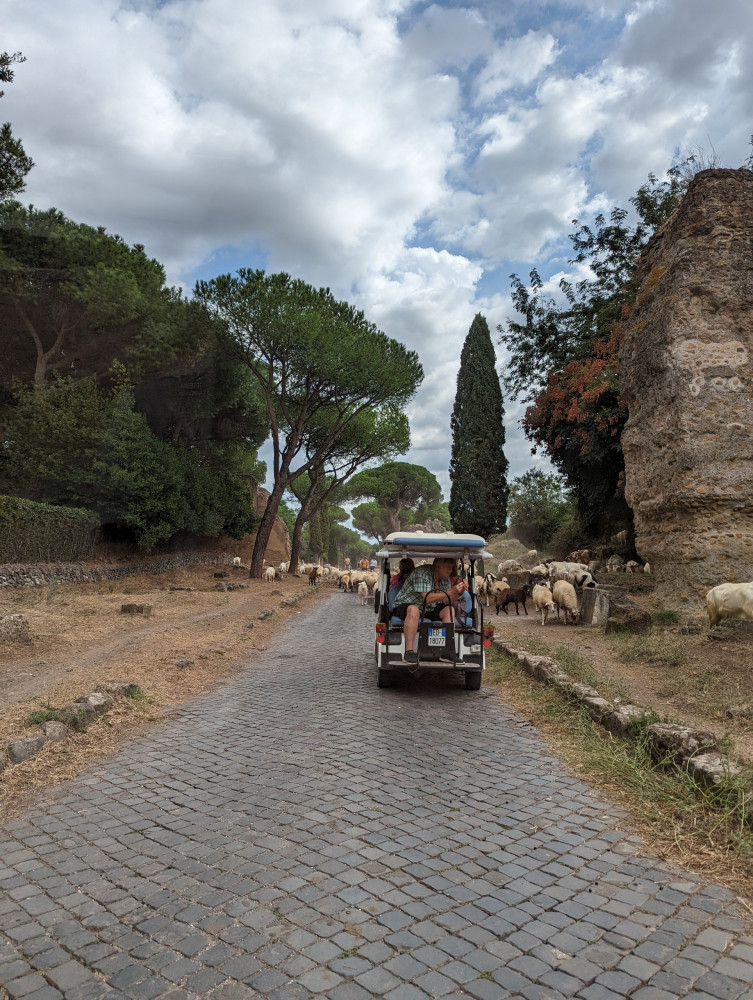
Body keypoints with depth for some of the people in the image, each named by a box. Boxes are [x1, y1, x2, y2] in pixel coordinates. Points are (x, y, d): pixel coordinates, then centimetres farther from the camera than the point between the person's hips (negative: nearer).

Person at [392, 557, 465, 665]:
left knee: (449, 609, -9)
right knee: (414, 610, -38)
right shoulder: (421, 573, -21)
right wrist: (451, 592, -32)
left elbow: (447, 602, -1)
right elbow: (428, 598, -30)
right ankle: (408, 652, -39)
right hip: (404, 607, -7)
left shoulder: (445, 579, 4)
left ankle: (447, 651, -15)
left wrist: (459, 593, -19)